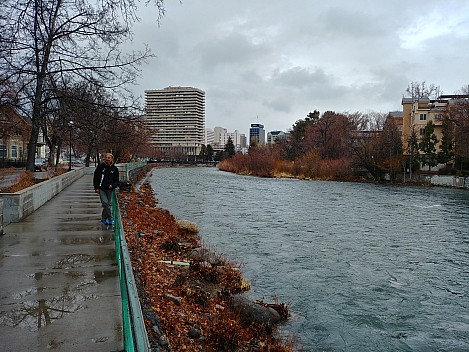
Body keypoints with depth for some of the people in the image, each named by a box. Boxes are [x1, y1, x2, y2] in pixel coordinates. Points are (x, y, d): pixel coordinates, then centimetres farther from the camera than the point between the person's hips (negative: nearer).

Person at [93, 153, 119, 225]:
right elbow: (95, 177, 4)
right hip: (101, 189, -2)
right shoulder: (100, 166, 2)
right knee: (105, 203, -16)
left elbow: (116, 181, 12)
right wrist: (96, 187, -3)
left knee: (108, 204, 5)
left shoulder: (114, 169, 6)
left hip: (109, 189, 2)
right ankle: (110, 219, -7)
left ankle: (103, 219, 21)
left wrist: (113, 185, -9)